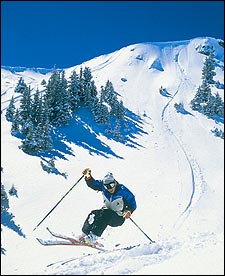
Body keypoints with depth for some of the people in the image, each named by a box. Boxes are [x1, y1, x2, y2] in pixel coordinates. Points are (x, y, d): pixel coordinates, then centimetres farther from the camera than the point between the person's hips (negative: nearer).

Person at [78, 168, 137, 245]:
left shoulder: (122, 190, -19)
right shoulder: (103, 186, -8)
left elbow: (132, 203, -18)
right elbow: (92, 183, -1)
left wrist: (129, 210, -38)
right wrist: (88, 177, -22)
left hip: (118, 218, -4)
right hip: (106, 211, 5)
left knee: (105, 214, -33)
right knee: (94, 214, -24)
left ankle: (94, 237, -36)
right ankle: (84, 234, -18)